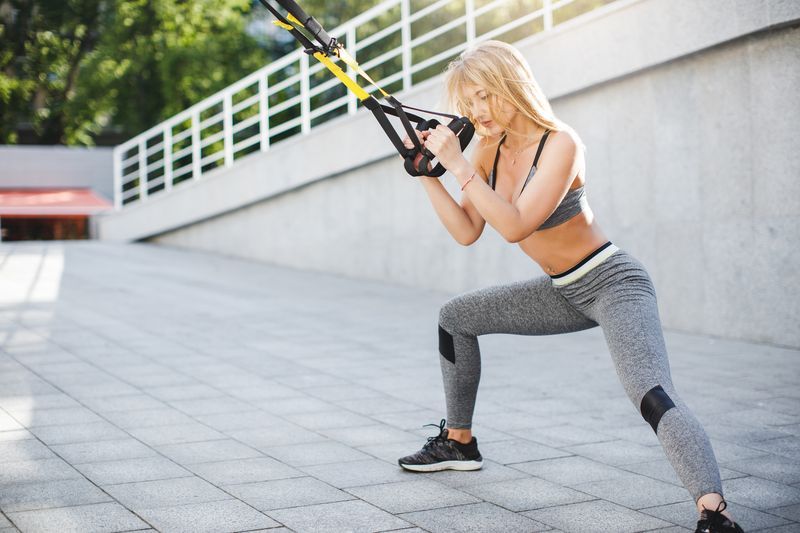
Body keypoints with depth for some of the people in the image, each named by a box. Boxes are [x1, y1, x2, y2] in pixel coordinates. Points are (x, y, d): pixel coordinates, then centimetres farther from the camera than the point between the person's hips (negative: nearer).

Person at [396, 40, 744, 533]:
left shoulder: (559, 144, -23)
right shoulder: (491, 150, 0)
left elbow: (515, 226, -31)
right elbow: (467, 232, 0)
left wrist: (458, 164, -31)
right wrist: (429, 174, -9)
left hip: (614, 284, -9)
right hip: (565, 292, 9)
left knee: (653, 395, -32)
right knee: (456, 317, 16)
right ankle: (459, 442, 29)